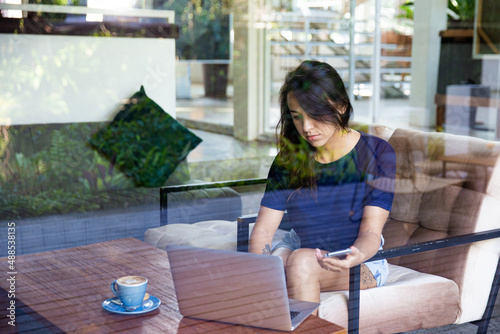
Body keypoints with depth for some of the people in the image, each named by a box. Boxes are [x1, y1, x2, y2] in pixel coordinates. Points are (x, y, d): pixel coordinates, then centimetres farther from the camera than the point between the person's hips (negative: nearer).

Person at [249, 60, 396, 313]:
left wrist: (357, 256, -38)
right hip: (300, 248, 3)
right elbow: (264, 228, -9)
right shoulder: (290, 159, -2)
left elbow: (371, 231, -14)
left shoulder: (376, 154, -10)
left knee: (301, 262, -34)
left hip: (361, 258, -2)